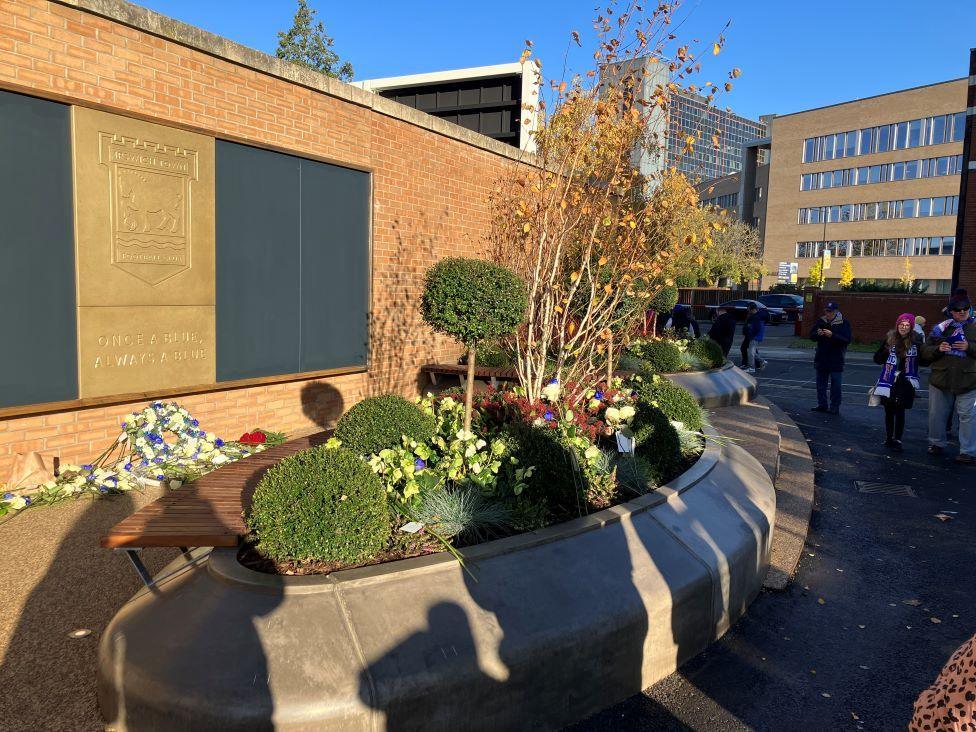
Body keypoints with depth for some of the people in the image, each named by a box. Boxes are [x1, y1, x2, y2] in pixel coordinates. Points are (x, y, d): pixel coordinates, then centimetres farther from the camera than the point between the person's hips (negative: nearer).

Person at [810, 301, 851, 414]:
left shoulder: (843, 323, -7)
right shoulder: (820, 321, 4)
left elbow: (847, 340, -15)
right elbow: (811, 336, 4)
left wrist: (832, 335, -27)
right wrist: (818, 334, -19)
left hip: (836, 360, -4)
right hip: (821, 358, 5)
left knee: (836, 384, -1)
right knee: (821, 383, 12)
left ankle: (835, 407, 6)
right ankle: (822, 405, 22)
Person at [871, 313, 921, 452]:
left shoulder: (916, 341, -2)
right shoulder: (890, 339, 2)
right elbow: (877, 359, 5)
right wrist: (886, 352, -11)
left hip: (905, 382, -2)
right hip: (888, 381, 2)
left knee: (900, 411, -4)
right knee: (889, 411, 10)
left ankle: (897, 440, 5)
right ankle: (889, 438, 23)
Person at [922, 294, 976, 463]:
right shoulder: (941, 328, 7)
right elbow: (925, 351, 7)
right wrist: (938, 349, -11)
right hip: (940, 380, 3)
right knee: (937, 414, 11)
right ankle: (936, 443, 28)